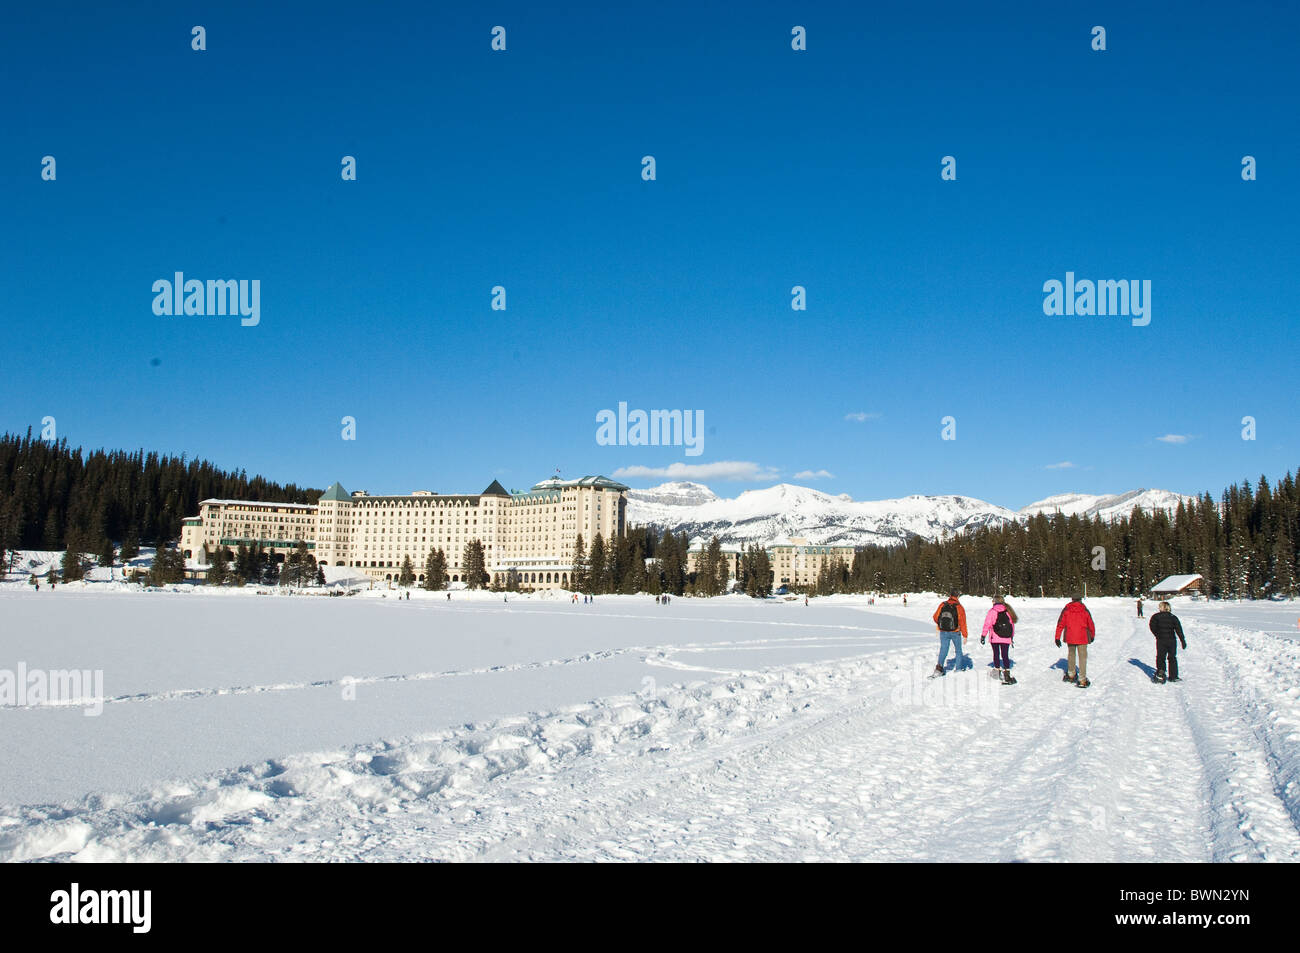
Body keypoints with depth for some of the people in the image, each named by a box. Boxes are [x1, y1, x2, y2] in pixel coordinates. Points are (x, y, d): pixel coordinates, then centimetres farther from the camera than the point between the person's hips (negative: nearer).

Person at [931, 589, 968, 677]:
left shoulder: (942, 605, -3)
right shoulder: (959, 607, -10)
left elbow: (935, 617, 4)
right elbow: (963, 622, -10)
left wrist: (939, 624, 25)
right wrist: (965, 636, -5)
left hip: (943, 632, 1)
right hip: (955, 633, -1)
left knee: (943, 651, 5)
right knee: (958, 651, 16)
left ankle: (939, 668, -12)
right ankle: (958, 669, 19)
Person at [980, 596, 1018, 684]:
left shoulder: (992, 611, -3)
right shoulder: (1008, 611, 8)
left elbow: (987, 624, -7)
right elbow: (1012, 624, 15)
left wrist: (983, 636, -2)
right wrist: (1012, 637, 25)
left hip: (995, 637, -2)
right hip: (1006, 638, 2)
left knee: (996, 654, 13)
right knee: (1005, 655, 0)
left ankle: (997, 669, 18)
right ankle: (1007, 674, -9)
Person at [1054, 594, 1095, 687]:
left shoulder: (1066, 610, 2)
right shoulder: (1085, 611, -1)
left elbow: (1060, 624, 0)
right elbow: (1091, 625, 6)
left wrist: (1057, 638, 4)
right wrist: (1092, 636, 23)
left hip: (1070, 638, 2)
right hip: (1082, 638, -2)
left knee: (1071, 654, 23)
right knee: (1082, 657, 3)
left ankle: (1071, 674, 32)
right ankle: (1082, 680, -1)